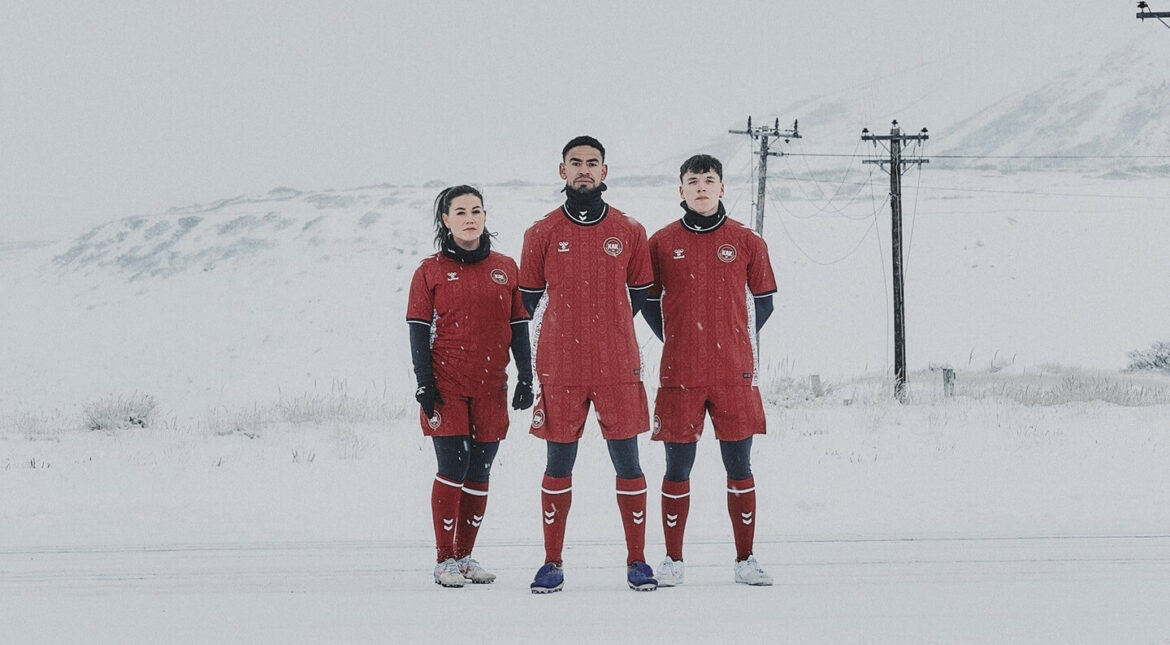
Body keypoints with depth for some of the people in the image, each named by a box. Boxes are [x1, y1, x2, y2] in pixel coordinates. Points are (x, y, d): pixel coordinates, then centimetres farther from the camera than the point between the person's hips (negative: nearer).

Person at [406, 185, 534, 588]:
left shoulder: (506, 269, 10)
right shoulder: (430, 272, 2)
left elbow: (519, 327, 11)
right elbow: (418, 332, 0)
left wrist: (526, 379, 5)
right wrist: (425, 385, -7)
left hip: (491, 388, 3)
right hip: (447, 385, -3)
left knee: (479, 474, 5)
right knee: (453, 468, -8)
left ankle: (465, 557, 15)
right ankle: (445, 560, -1)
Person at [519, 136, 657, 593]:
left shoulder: (629, 232, 5)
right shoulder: (542, 234, 3)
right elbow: (531, 297, 12)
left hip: (618, 367, 0)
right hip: (560, 367, 0)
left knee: (627, 463, 1)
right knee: (558, 465, 4)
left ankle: (637, 561, 8)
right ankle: (552, 563, 10)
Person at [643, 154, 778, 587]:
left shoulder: (746, 242, 5)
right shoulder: (662, 243, 5)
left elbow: (763, 301, 12)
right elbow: (649, 302, 12)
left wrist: (737, 342, 5)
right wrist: (677, 344, 5)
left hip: (735, 372, 0)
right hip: (680, 374, 0)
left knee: (739, 466, 3)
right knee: (678, 467, 2)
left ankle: (745, 560, 9)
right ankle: (673, 561, 10)